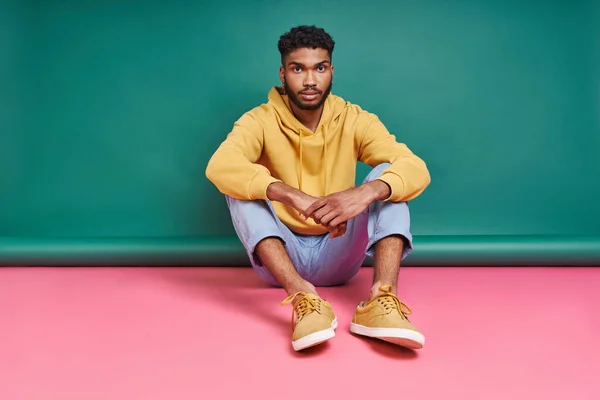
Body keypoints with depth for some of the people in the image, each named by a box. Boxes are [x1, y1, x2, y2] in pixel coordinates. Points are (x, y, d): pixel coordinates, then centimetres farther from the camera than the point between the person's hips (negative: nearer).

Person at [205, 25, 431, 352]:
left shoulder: (355, 120, -3)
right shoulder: (259, 121, -8)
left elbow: (416, 169, -18)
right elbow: (220, 166, -29)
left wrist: (366, 192, -40)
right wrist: (292, 196, -44)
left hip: (339, 257, 1)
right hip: (279, 257, -1)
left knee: (388, 177, -18)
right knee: (240, 184, -24)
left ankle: (382, 299, -39)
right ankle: (303, 297, -43)